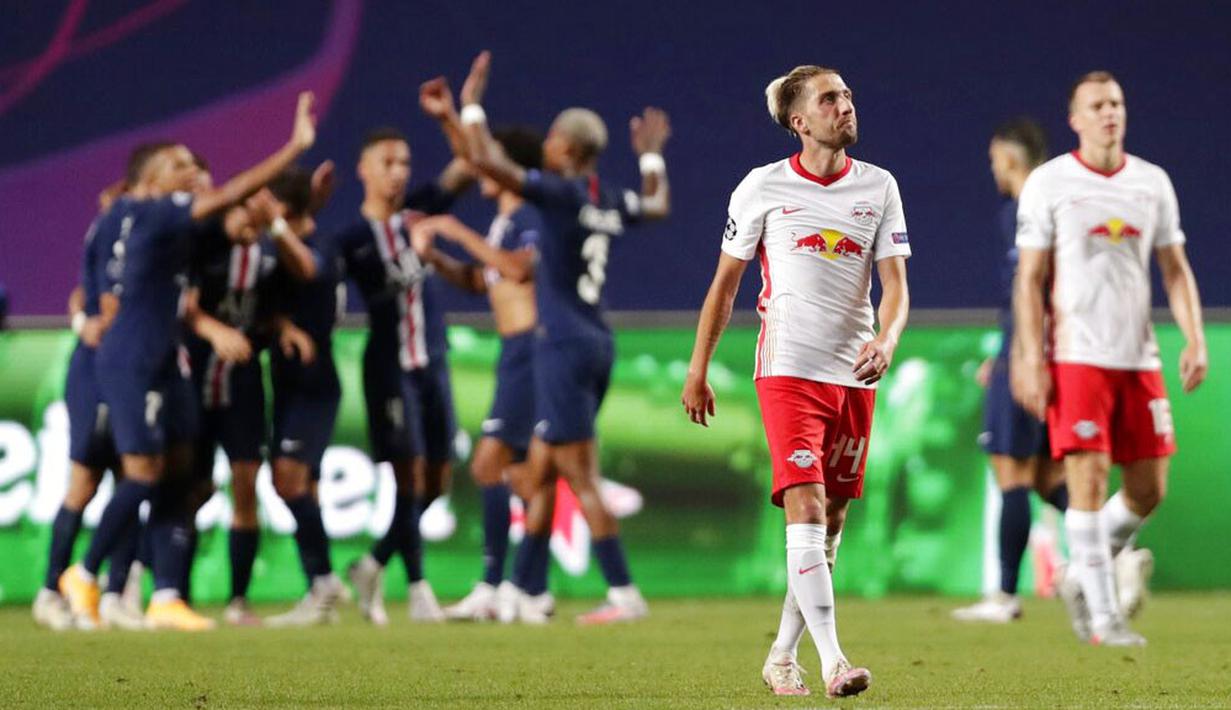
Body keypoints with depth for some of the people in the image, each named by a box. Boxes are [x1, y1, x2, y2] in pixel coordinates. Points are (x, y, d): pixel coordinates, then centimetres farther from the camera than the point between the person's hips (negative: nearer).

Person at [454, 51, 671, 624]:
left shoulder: (561, 192, -12)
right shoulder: (609, 202, 10)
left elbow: (486, 161, -20)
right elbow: (657, 205, 33)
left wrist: (472, 104, -7)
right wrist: (651, 156, 45)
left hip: (565, 346, -9)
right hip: (596, 344, 9)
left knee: (581, 479, -6)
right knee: (540, 473, 14)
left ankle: (624, 595, -8)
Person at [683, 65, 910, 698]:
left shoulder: (878, 188, 7)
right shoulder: (763, 187, 1)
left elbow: (895, 284, 2)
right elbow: (725, 283, 8)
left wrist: (887, 339, -19)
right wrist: (698, 371, 7)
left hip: (854, 374, 4)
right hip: (788, 369, -4)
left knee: (830, 526, 7)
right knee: (806, 511, -17)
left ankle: (782, 657, 20)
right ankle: (831, 662, -24)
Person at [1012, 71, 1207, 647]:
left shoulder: (1153, 182, 10)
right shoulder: (1048, 184, -1)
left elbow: (1175, 269, 14)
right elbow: (1030, 279, -2)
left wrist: (1195, 339, 0)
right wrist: (1031, 360, -10)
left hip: (1139, 356, 5)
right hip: (1076, 356, -4)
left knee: (1149, 487, 3)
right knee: (1088, 477, -11)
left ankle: (1082, 578, 25)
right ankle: (1103, 617, -5)